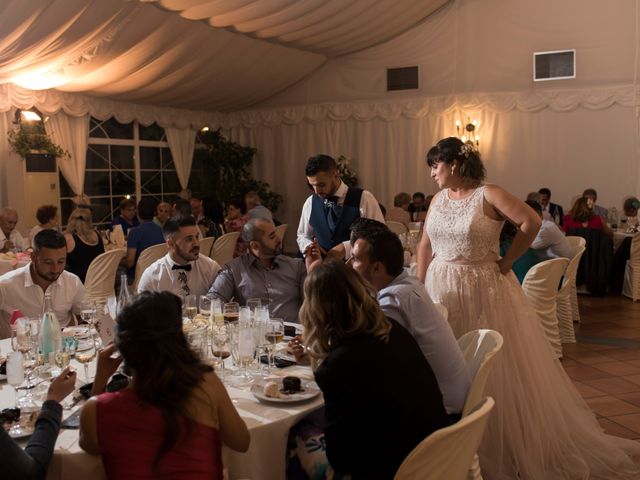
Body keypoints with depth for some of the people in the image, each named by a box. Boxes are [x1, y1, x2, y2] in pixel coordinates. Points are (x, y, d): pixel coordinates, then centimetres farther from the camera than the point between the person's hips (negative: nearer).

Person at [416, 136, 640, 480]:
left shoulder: (488, 195, -11)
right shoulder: (439, 199, 7)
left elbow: (532, 222, -19)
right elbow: (425, 246, 9)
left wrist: (506, 262, -14)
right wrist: (419, 287, 4)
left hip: (484, 291, -5)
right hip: (441, 290, 6)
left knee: (495, 369, 3)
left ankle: (503, 445, 21)